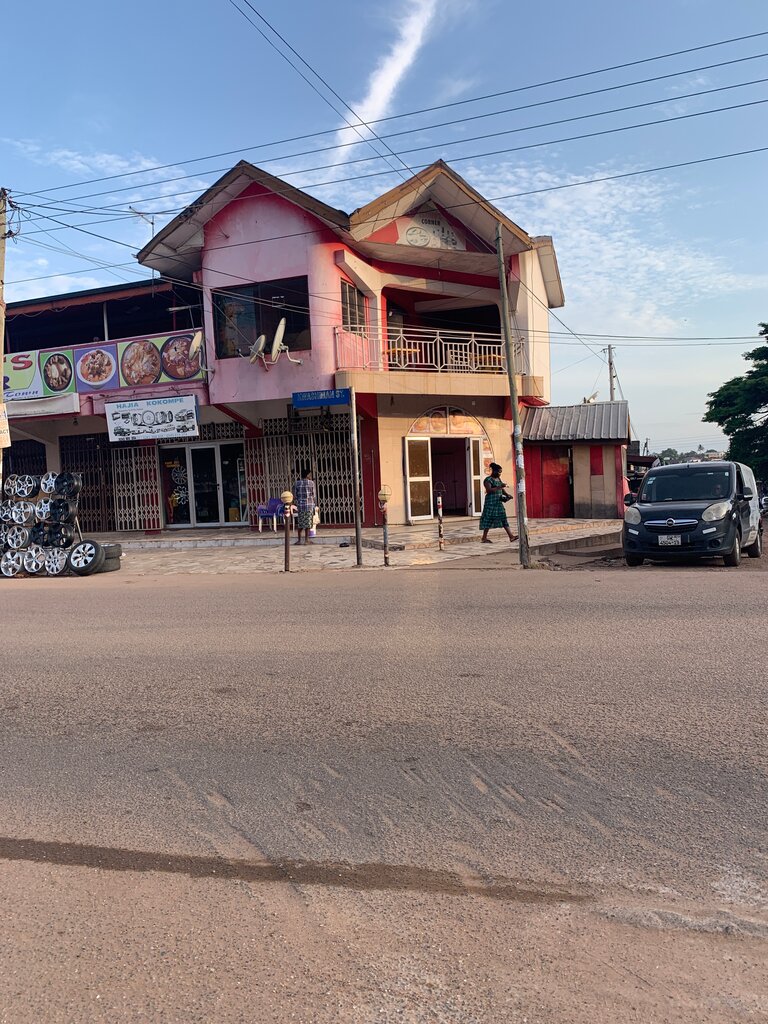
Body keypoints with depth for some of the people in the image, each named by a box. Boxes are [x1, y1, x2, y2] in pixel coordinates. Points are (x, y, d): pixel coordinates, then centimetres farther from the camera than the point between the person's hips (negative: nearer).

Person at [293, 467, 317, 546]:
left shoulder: (297, 483, 4)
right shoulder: (311, 483, -4)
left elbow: (294, 496, 3)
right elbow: (314, 495, -3)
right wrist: (315, 504, 9)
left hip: (300, 505, 3)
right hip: (309, 505, -3)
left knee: (300, 523, 10)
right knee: (308, 523, 4)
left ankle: (299, 540, 10)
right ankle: (306, 539, 6)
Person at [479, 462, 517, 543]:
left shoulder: (499, 479, 16)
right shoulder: (488, 480, -9)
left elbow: (502, 489, 18)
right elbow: (488, 490, -20)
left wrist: (507, 494, -2)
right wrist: (499, 487, -25)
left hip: (499, 502, 8)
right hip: (491, 502, -8)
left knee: (504, 518, 3)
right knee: (489, 519, -4)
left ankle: (511, 536, 1)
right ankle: (484, 538, 4)